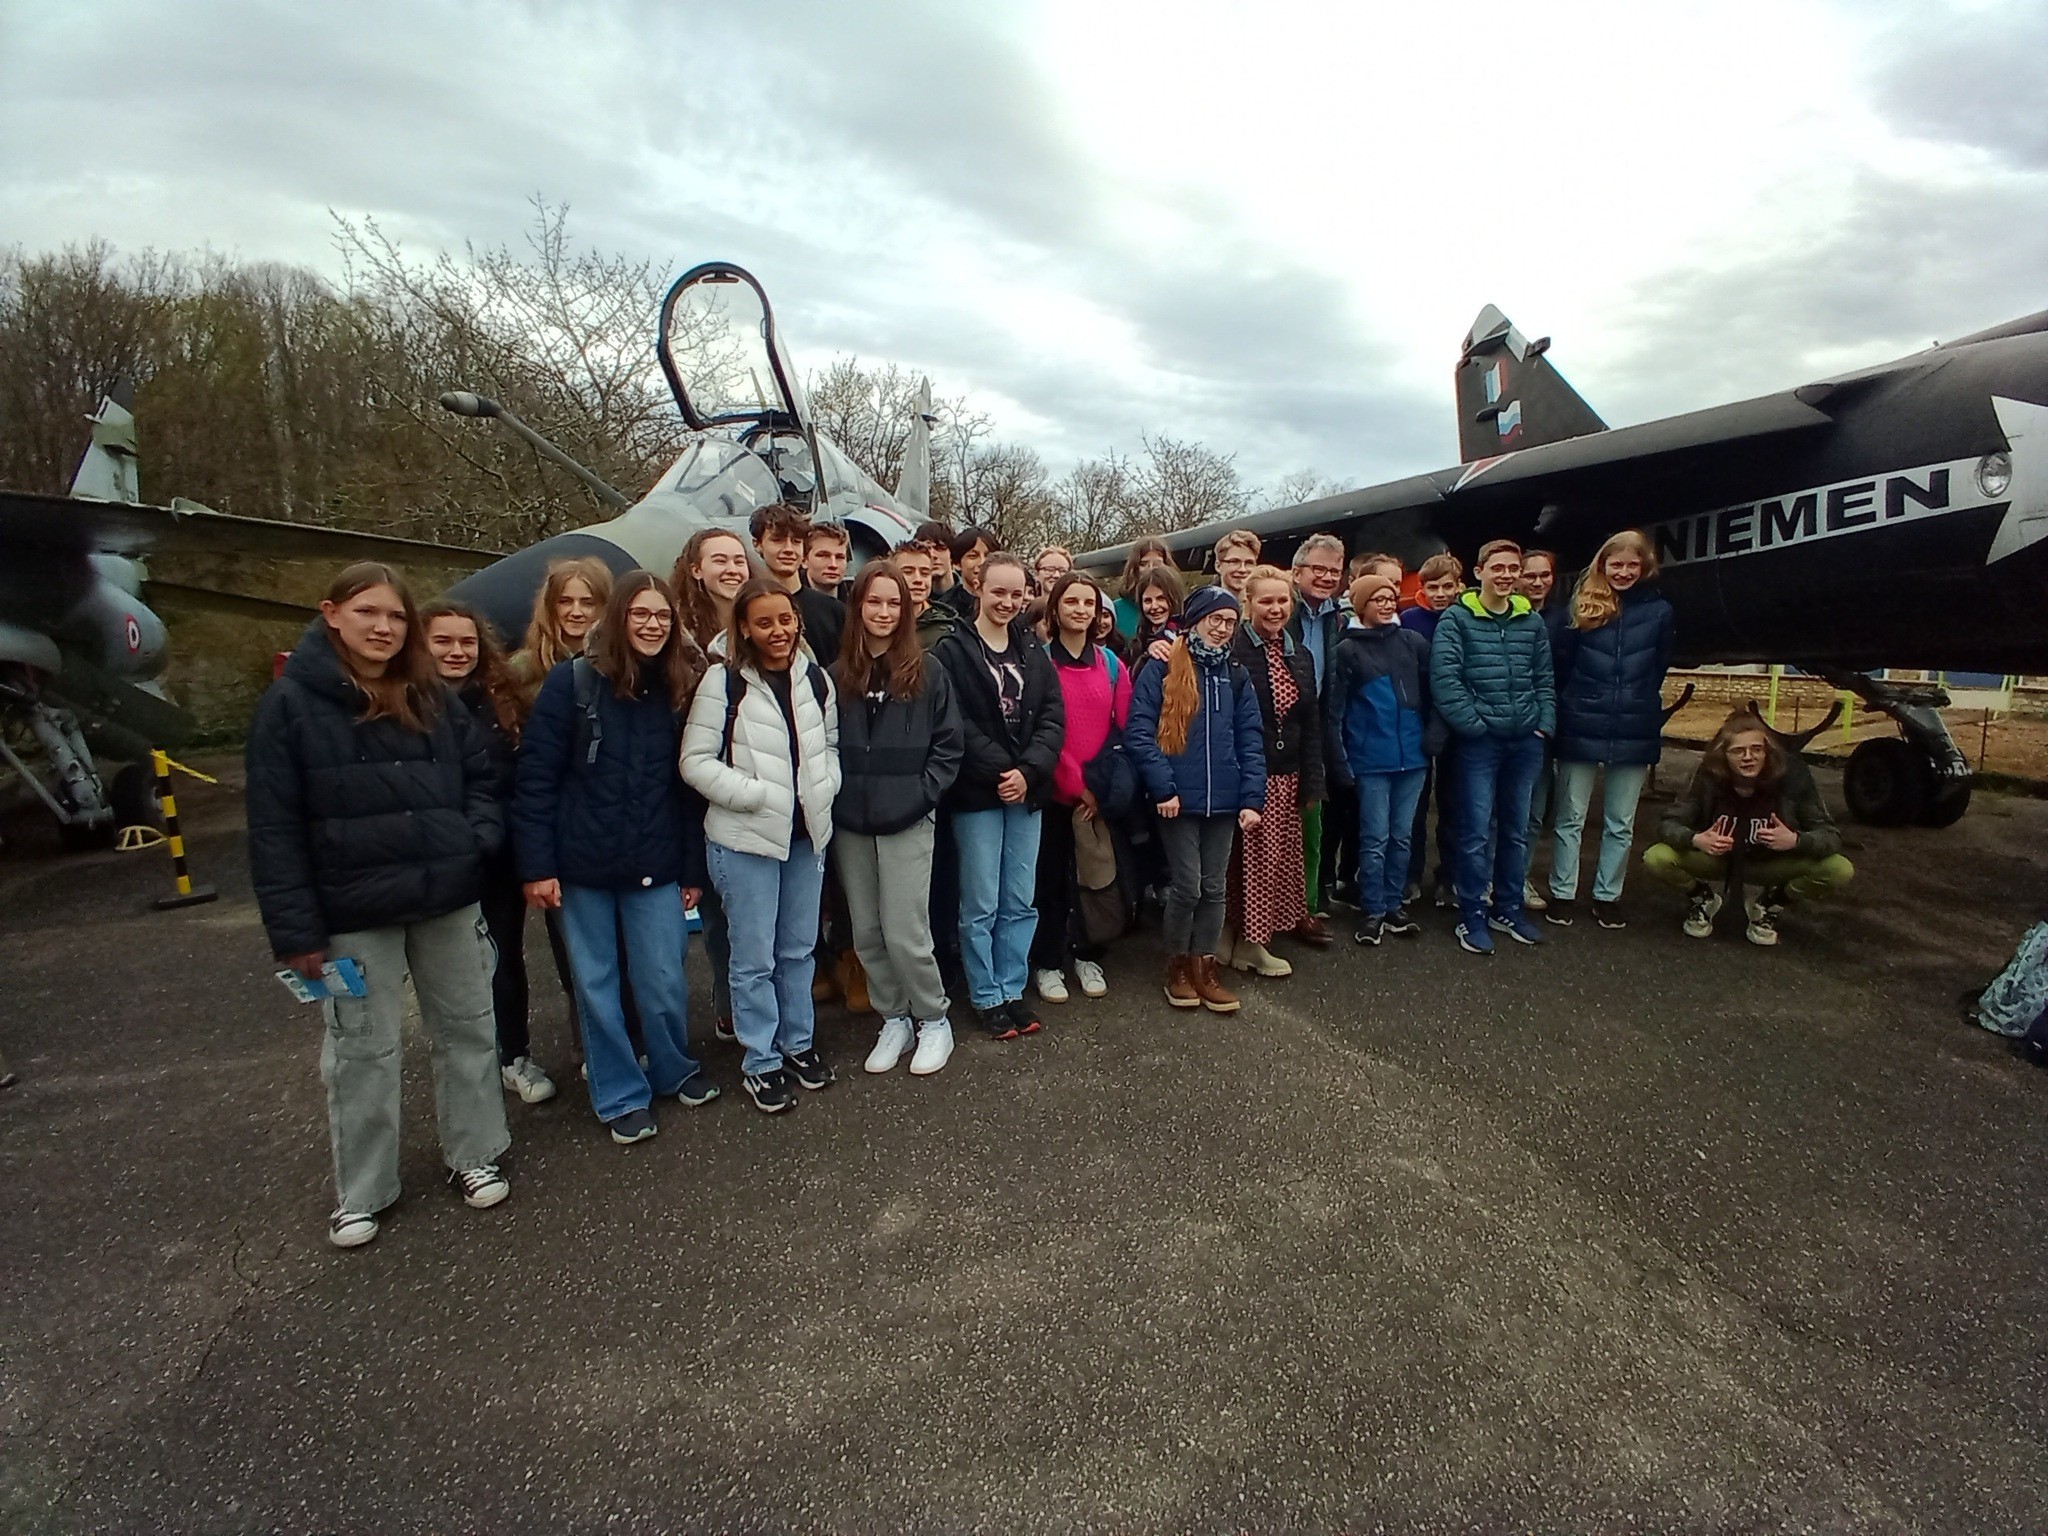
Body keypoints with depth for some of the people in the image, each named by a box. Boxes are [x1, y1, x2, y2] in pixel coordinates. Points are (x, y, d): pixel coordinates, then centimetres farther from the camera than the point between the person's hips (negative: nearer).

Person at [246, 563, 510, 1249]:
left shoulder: (432, 698, 6)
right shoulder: (290, 703, -6)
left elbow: (479, 775, 14)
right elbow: (274, 827, -8)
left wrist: (480, 838, -7)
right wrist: (296, 929, -11)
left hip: (448, 899, 4)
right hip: (356, 911, -4)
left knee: (467, 1029, 14)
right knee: (363, 1051, 9)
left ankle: (473, 1155, 32)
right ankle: (360, 1193, 26)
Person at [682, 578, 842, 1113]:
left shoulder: (815, 679, 5)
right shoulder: (723, 682, -10)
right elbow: (695, 761, -11)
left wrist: (825, 788, -1)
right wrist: (757, 794, -17)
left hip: (807, 833, 5)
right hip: (745, 838, -4)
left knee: (799, 948, 17)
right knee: (754, 958, 6)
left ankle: (798, 1042, 34)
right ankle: (761, 1062, 21)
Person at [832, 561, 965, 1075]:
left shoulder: (927, 672, -1)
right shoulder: (837, 674, 4)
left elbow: (949, 745, -1)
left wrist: (919, 795, -10)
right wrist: (834, 796, -3)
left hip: (907, 823, -3)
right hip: (850, 825, 3)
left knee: (905, 933, -4)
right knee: (867, 933, 11)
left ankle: (933, 1019, 18)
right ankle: (893, 1019, 29)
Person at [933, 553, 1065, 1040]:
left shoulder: (1034, 652, 11)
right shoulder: (952, 652, -3)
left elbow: (1053, 718, 3)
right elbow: (956, 724, -12)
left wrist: (1028, 770, -11)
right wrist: (999, 771, -16)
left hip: (1027, 791, 4)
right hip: (976, 795, -4)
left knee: (1020, 903, 11)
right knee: (981, 905, 3)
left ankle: (1012, 990, 24)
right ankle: (986, 997, 17)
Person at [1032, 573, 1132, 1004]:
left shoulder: (1110, 664, 7)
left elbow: (1125, 727, 5)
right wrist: (1077, 784, -11)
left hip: (1100, 793, 3)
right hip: (1055, 790, -3)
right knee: (1052, 876, 6)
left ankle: (1087, 956, 27)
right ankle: (1047, 963, 20)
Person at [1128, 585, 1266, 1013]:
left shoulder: (1235, 676, 11)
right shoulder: (1161, 670, -4)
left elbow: (1250, 741, 8)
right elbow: (1139, 733, -10)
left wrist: (1252, 798, -2)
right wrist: (1162, 787, -17)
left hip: (1223, 800, 4)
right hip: (1179, 799, -4)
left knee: (1215, 887, 10)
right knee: (1187, 886, -1)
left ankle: (1204, 967, 23)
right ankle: (1177, 965, 20)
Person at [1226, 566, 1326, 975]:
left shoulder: (1300, 657, 13)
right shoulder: (1232, 652, -10)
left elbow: (1312, 724, 14)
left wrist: (1311, 783, 8)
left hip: (1287, 776, 7)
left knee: (1282, 857, 11)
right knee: (1252, 859, -1)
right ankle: (1248, 942, 12)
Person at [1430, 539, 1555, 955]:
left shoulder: (1532, 621, 10)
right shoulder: (1456, 619, -6)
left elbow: (1544, 679, 13)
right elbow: (1443, 679, -13)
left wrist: (1544, 724, 1)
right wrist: (1474, 724, -15)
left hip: (1526, 741, 5)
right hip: (1478, 741, -5)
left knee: (1517, 830, 14)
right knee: (1476, 832, -2)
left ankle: (1508, 909, 28)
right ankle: (1472, 917, 10)